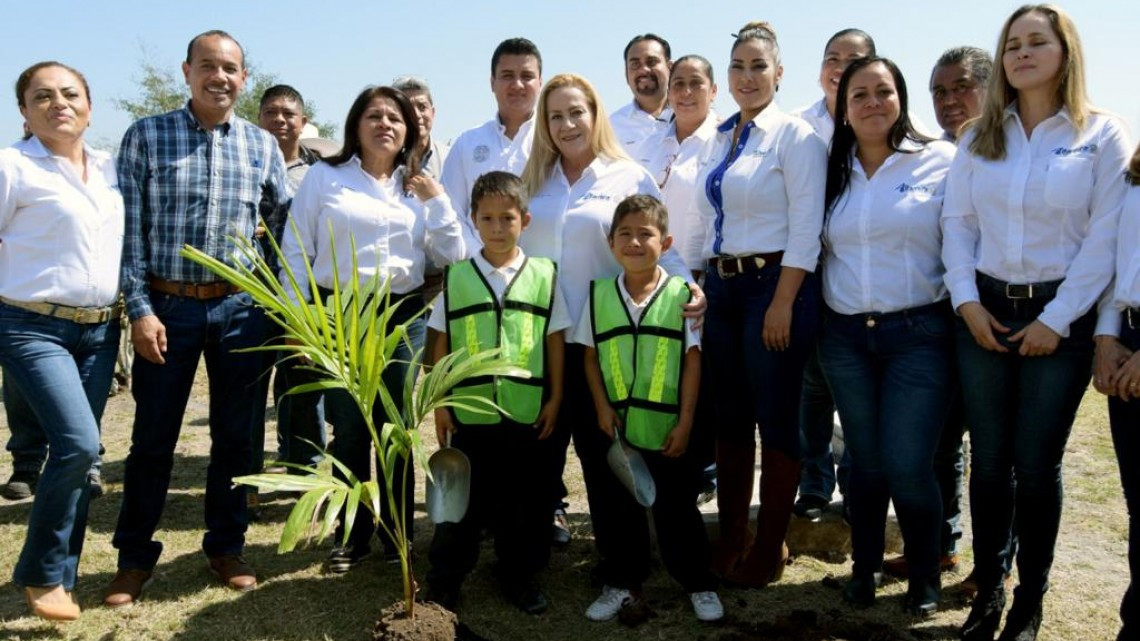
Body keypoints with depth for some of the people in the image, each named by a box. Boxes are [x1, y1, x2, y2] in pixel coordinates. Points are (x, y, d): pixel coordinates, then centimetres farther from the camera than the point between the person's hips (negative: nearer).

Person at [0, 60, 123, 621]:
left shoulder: (111, 169, 12)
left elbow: (128, 240, 22)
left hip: (100, 329, 6)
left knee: (79, 452, 7)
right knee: (79, 444, -17)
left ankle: (61, 576, 21)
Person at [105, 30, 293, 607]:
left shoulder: (261, 144, 6)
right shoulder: (146, 136, -1)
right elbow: (130, 229, -4)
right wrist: (139, 308, -10)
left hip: (240, 306, 2)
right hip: (167, 305, -2)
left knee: (235, 433, 10)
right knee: (153, 435, 7)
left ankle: (226, 545, 26)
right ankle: (135, 553, 23)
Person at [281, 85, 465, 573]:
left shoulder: (418, 186, 12)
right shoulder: (324, 176, 4)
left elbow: (451, 256, 6)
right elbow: (296, 250, 2)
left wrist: (436, 200, -2)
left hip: (404, 316, 2)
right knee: (349, 431, 3)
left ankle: (397, 535, 21)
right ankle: (352, 537, 19)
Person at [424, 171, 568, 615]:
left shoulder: (544, 275, 1)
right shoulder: (457, 276, 2)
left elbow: (555, 341, 3)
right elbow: (442, 343, 4)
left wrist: (554, 399, 1)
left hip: (526, 409, 0)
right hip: (470, 408, 0)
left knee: (522, 497, 12)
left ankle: (518, 574, 30)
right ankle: (444, 578, 26)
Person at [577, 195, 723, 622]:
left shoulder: (680, 294, -7)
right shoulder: (599, 294, 1)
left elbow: (692, 360, -6)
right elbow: (590, 355, 5)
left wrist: (685, 421, -8)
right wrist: (602, 407, -4)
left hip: (667, 427, -3)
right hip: (618, 426, 3)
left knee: (677, 508, 8)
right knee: (623, 507, 16)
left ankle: (698, 583, 25)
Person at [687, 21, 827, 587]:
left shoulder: (794, 135, -6)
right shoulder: (721, 139, 14)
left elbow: (806, 228, -13)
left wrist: (783, 304, -18)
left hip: (774, 285, -7)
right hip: (721, 286, 7)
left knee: (776, 421, 2)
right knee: (729, 418, 12)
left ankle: (770, 547, 17)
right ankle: (731, 539, 25)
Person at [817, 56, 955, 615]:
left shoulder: (940, 160, -3)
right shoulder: (833, 171, 9)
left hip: (919, 334, -3)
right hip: (845, 337, 4)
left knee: (907, 467, -5)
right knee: (865, 462, 11)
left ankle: (925, 577, 20)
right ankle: (864, 568, 29)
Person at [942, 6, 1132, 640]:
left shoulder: (1103, 134, -1)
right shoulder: (980, 136, 10)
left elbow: (1105, 237, -7)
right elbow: (957, 223, 6)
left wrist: (1058, 320, -11)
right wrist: (967, 301, -5)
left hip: (1060, 315, -3)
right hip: (985, 312, 3)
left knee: (1036, 463, 2)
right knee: (989, 461, 6)